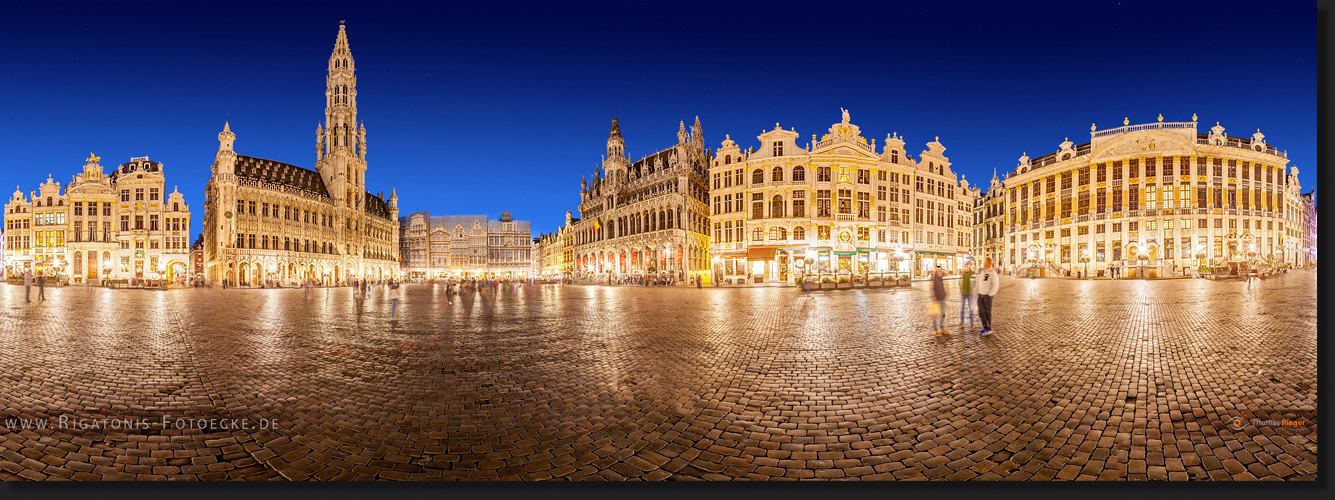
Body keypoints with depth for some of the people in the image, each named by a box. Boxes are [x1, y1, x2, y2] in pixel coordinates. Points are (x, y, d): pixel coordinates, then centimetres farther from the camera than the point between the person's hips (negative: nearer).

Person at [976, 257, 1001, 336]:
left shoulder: (993, 273, -12)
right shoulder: (982, 272, 11)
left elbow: (995, 285, -15)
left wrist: (989, 295, -16)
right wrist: (978, 292, 13)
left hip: (988, 295, -6)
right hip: (980, 295, 6)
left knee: (988, 312, 0)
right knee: (981, 312, 1)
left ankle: (988, 329, 8)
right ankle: (985, 327, 9)